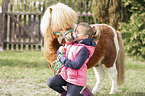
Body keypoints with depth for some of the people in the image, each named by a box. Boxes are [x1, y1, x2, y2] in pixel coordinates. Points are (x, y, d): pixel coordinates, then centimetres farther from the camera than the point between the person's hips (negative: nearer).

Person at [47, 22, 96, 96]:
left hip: (76, 79, -7)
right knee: (50, 82, -10)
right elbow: (59, 55, 15)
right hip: (65, 74, 8)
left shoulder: (84, 49, -20)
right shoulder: (71, 43, 5)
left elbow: (77, 66, -28)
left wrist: (62, 59, -21)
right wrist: (60, 50, -10)